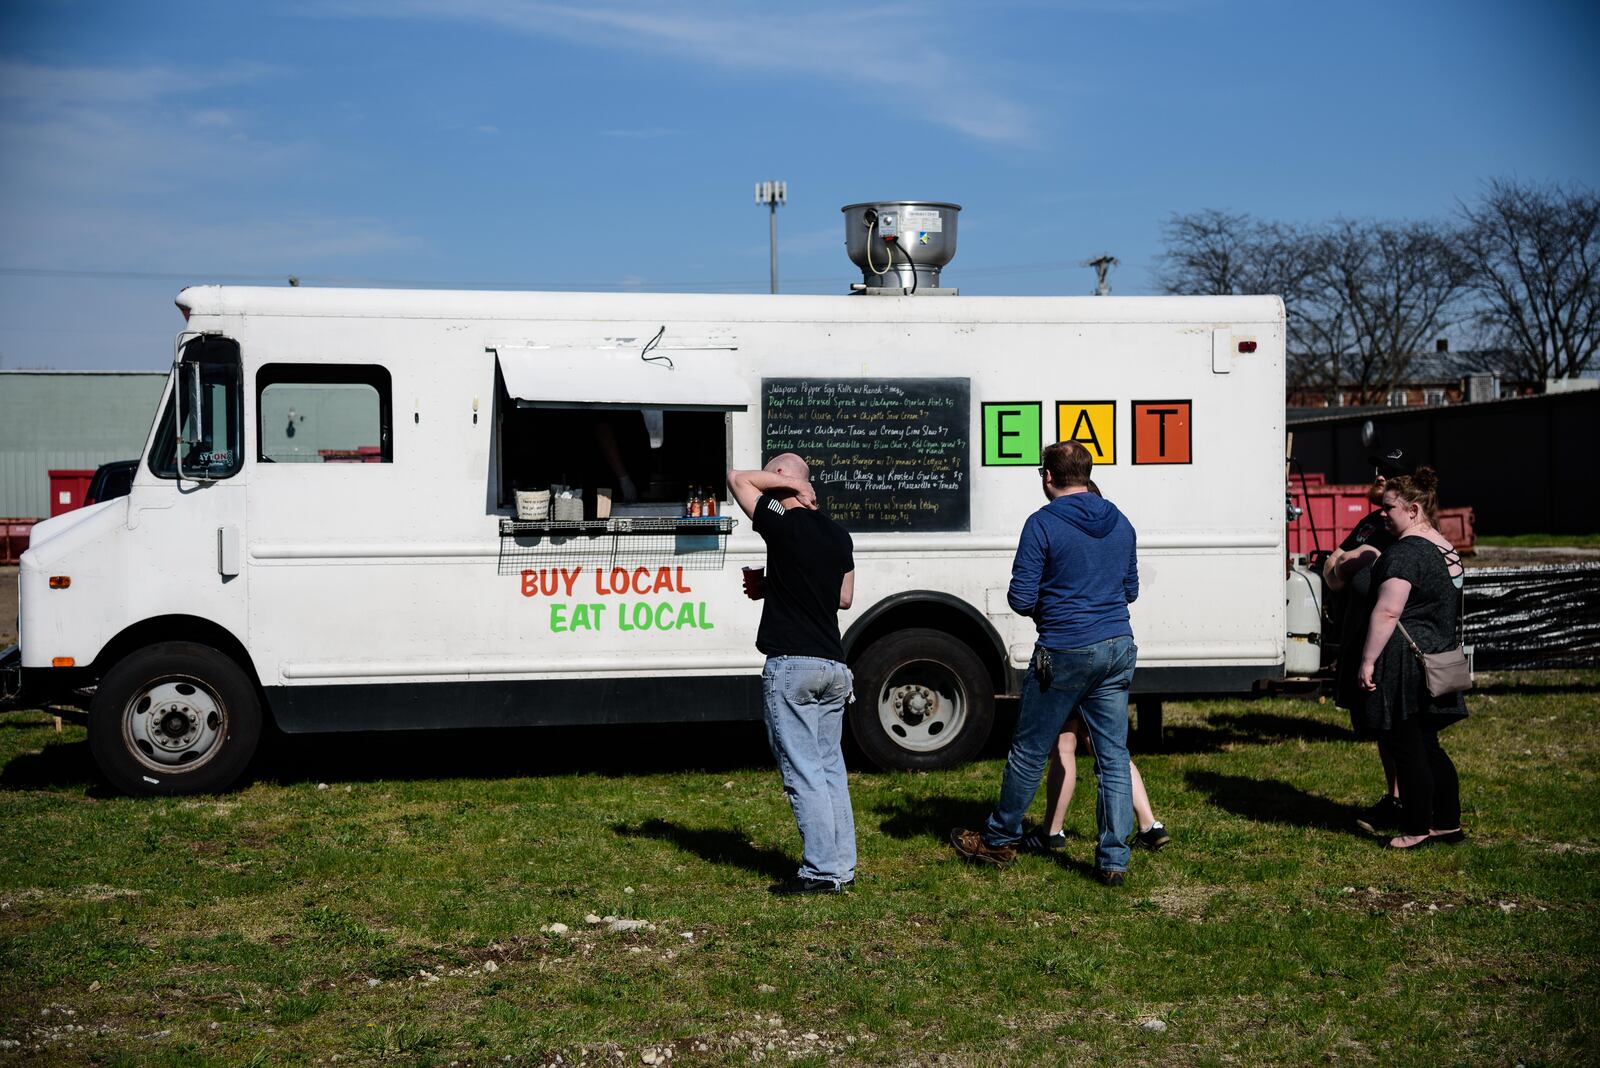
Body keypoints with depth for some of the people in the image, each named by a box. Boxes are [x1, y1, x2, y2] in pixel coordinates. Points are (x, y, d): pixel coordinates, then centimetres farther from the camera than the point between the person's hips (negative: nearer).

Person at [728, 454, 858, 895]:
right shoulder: (838, 535, 11)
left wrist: (788, 481, 4)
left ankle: (821, 871, -3)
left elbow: (737, 477, -2)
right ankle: (842, 866, 15)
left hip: (791, 664, -7)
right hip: (833, 665, 7)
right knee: (830, 767, 12)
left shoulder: (785, 524, -10)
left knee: (803, 771, -4)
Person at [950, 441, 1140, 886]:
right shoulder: (1120, 523, 9)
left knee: (1029, 750, 9)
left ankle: (999, 840, 24)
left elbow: (1021, 599, -11)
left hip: (1065, 652, -5)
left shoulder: (1043, 524, -11)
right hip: (1118, 648, 6)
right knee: (1113, 755, 7)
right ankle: (1114, 860, 7)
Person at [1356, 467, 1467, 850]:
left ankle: (1417, 829, 8)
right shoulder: (1448, 550, 13)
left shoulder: (1405, 552, -17)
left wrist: (1368, 660, -22)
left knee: (1406, 749, 1)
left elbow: (1387, 611, -24)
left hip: (1404, 661, -9)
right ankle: (1448, 823, 22)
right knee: (1427, 745, 17)